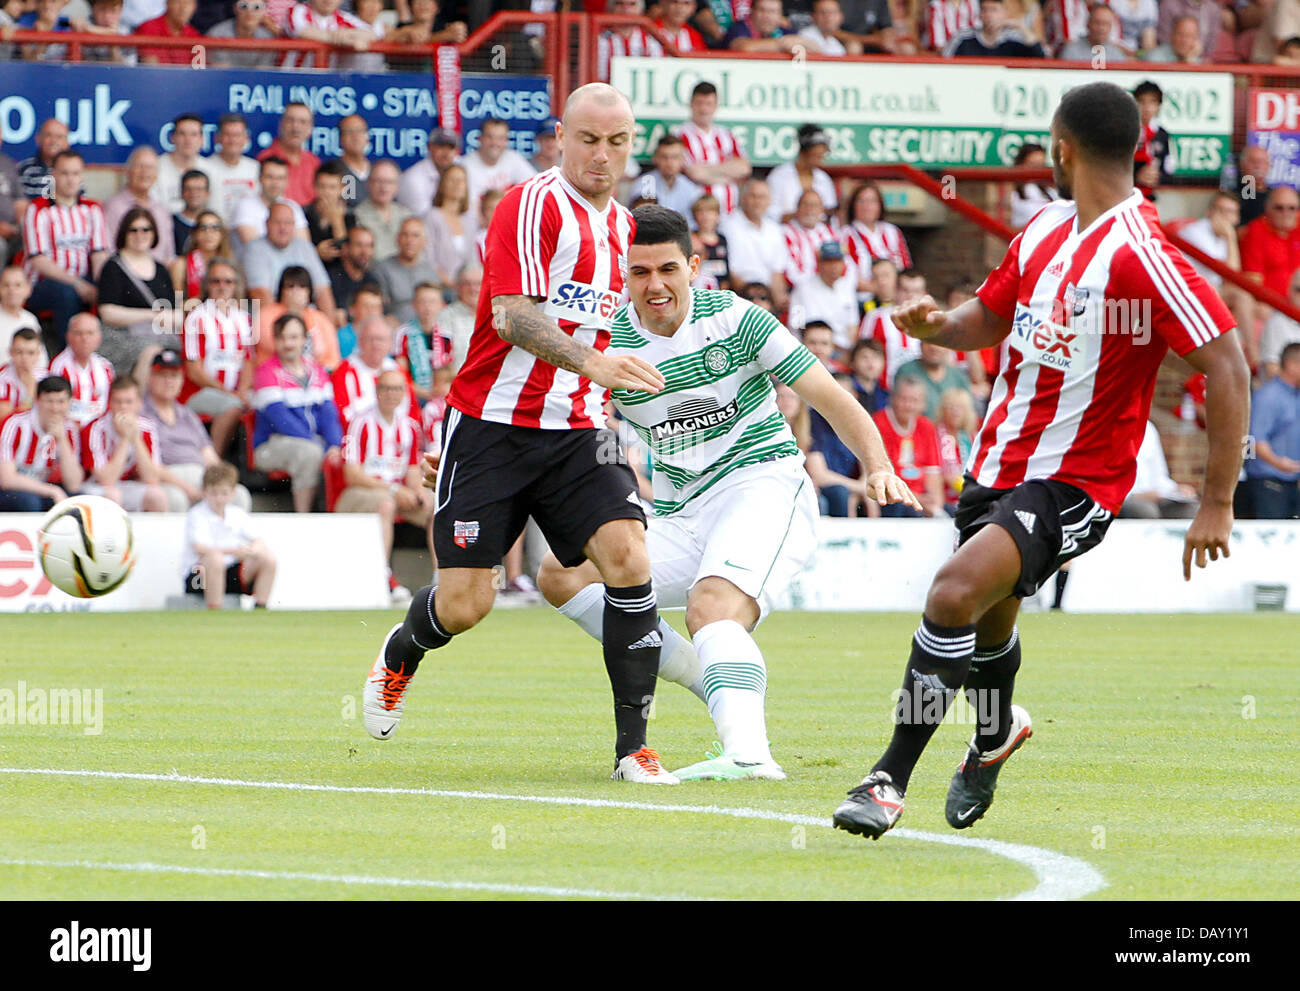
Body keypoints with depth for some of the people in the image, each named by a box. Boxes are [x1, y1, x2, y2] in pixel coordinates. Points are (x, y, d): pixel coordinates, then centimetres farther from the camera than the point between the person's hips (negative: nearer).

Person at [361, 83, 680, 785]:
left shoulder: (622, 225, 13)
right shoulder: (534, 204, -12)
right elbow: (512, 318, -23)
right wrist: (590, 362, -38)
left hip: (574, 433, 6)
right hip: (491, 428, -5)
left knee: (627, 556, -18)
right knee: (465, 603, -5)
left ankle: (632, 745, -13)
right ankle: (401, 653, 33)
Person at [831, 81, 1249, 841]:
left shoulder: (1141, 254, -19)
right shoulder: (1046, 229, 6)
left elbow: (1229, 365, -19)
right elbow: (988, 321, 20)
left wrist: (1217, 505, -19)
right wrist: (938, 324, -5)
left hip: (1074, 483, -8)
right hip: (1000, 460, 8)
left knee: (957, 592, -26)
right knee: (986, 624, 22)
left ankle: (893, 778, -16)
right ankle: (997, 735, 55)